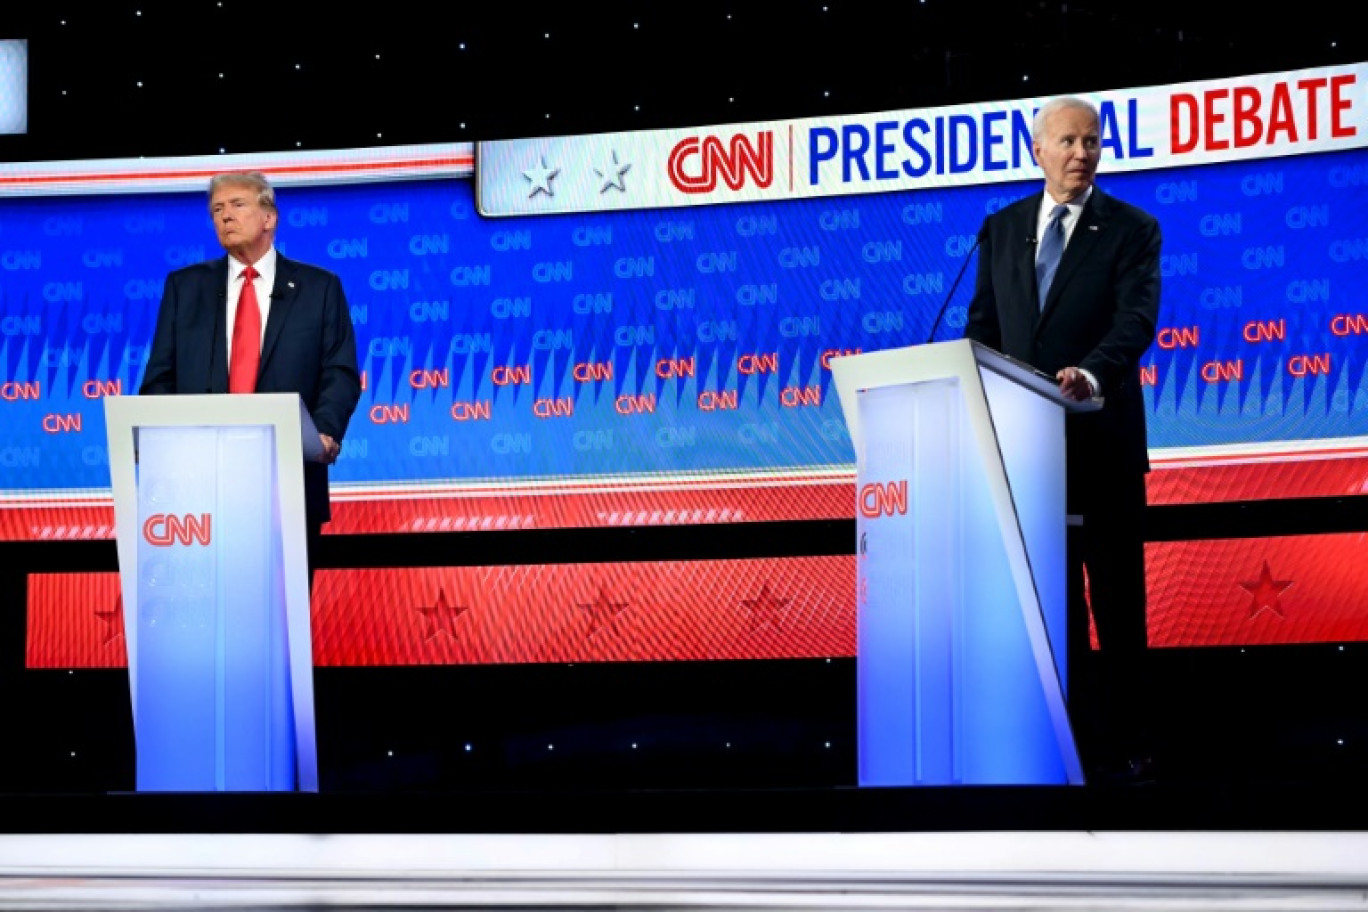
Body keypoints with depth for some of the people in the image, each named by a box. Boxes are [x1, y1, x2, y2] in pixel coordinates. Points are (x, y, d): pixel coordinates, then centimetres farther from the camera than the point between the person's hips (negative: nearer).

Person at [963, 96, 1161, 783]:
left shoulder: (1132, 230, -1)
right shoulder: (1001, 229, 11)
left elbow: (1137, 318, -14)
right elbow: (983, 325, 11)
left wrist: (1091, 374, -33)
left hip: (1103, 441, -4)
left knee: (1116, 597, 1)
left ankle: (1128, 744, 7)